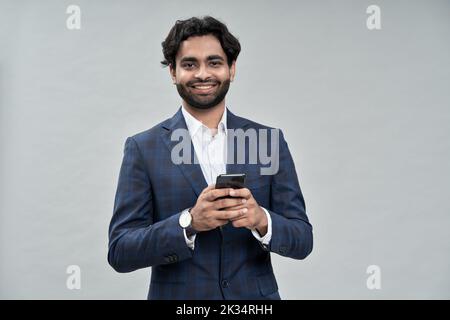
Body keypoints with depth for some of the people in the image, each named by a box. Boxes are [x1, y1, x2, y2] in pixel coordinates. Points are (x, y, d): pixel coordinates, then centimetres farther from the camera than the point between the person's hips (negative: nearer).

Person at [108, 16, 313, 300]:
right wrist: (189, 222, -26)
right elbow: (120, 252, -10)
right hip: (176, 294, -1)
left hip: (256, 296, 2)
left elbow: (302, 241, -3)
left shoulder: (269, 141, -3)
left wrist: (261, 220, -23)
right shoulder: (143, 148, -7)